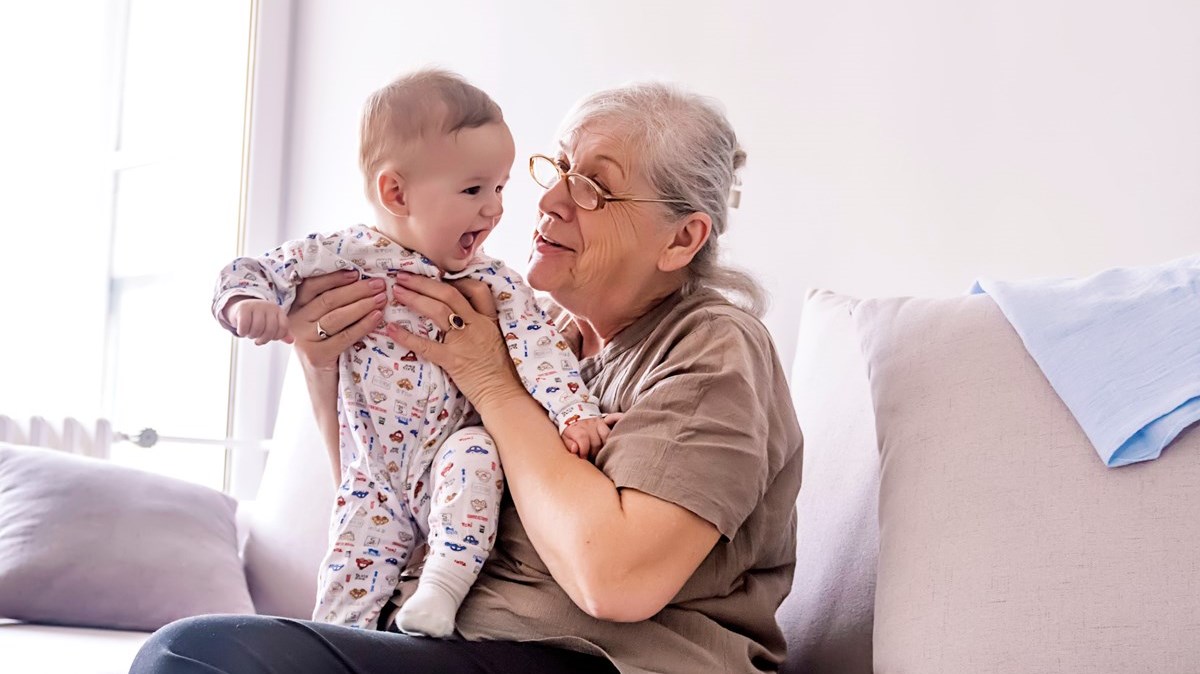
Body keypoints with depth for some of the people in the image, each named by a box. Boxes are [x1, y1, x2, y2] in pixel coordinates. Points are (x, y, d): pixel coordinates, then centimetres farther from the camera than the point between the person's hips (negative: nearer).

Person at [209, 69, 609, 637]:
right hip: (373, 480, 0)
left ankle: (442, 590, -26)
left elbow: (537, 344, -10)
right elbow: (254, 271, -1)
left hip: (446, 464, 0)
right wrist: (247, 302, -25)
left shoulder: (492, 283, -1)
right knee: (347, 590, -7)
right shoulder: (344, 256, -6)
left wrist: (574, 409, -27)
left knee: (476, 452, -31)